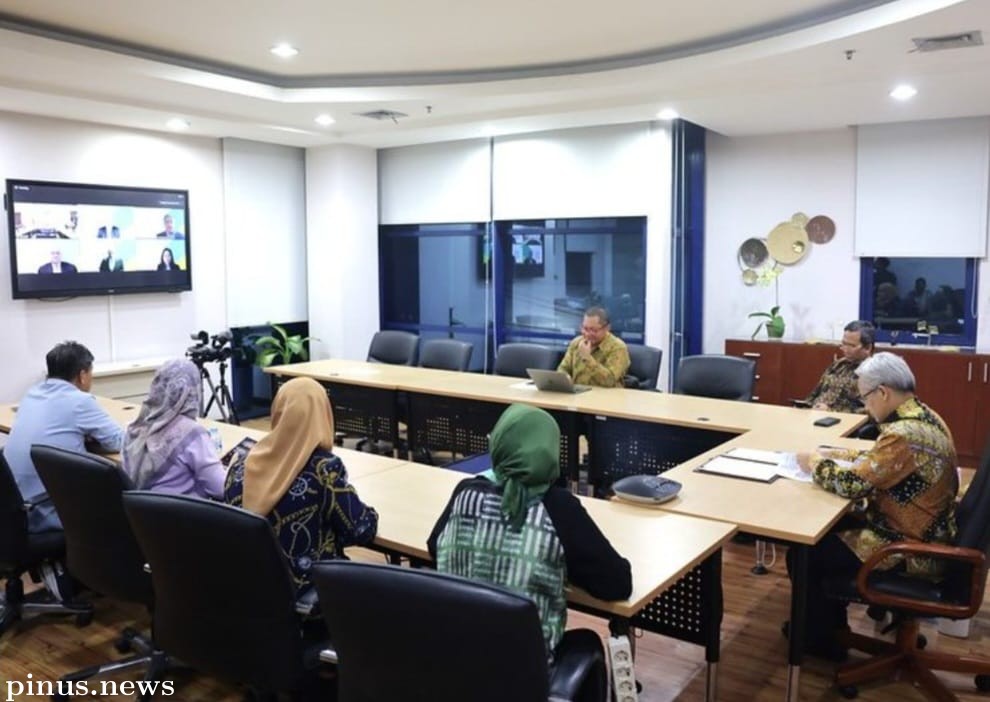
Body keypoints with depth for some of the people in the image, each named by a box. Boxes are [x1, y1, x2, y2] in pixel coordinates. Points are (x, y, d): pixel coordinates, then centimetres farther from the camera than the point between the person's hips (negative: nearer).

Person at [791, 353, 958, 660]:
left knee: (804, 554, -4)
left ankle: (820, 640, 17)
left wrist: (814, 463, -9)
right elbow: (878, 462, 17)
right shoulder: (923, 417, 3)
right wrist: (837, 455, 6)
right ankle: (830, 624, 30)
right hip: (921, 536, 10)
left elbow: (853, 483, -26)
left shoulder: (905, 434, -29)